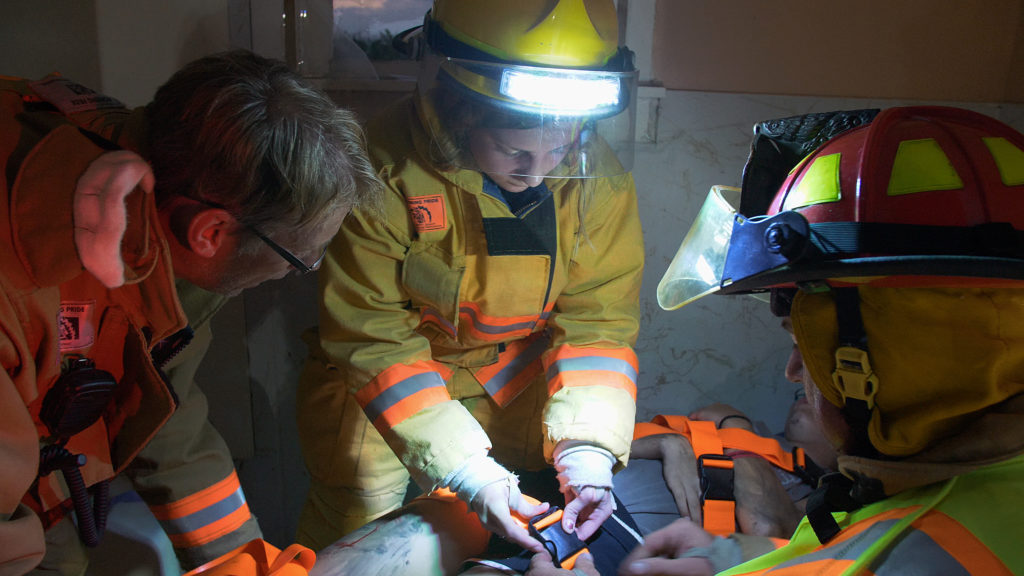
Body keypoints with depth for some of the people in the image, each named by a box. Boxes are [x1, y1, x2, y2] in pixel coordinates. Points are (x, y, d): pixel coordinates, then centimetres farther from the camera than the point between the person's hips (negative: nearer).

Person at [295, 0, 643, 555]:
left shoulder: (599, 176, -16)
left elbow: (598, 320, -13)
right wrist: (466, 472, -33)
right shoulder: (384, 174, -27)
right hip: (382, 371, -2)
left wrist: (587, 448, -28)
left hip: (519, 372, 3)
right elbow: (372, 339, -25)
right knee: (361, 500, -19)